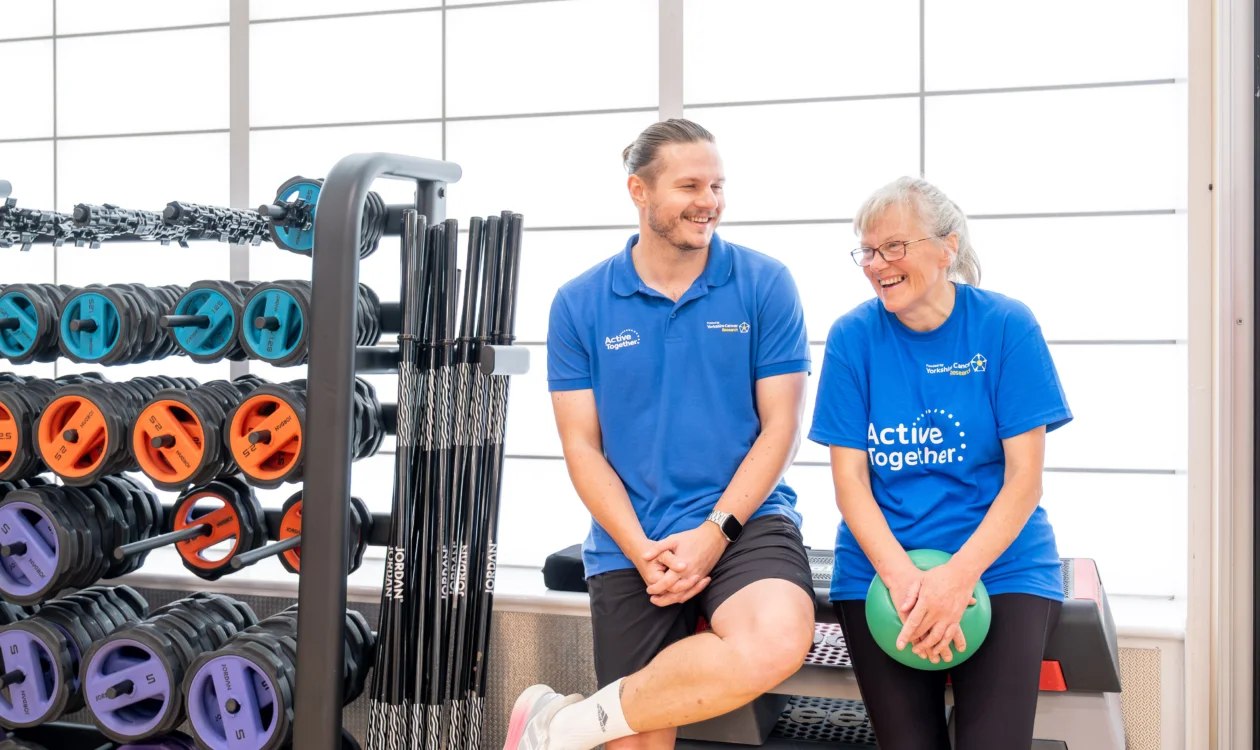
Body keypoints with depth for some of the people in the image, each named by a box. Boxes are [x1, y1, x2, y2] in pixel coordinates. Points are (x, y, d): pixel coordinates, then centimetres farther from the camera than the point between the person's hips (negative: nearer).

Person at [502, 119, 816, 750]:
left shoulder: (765, 285, -1)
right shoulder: (580, 305, 2)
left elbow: (780, 425, -2)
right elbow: (582, 445, 2)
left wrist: (714, 531, -14)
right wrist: (641, 550, -12)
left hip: (746, 521, 0)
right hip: (628, 544, 1)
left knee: (776, 643, -31)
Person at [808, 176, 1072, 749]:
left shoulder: (1006, 326, -4)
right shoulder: (852, 336, 0)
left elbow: (1025, 475, -7)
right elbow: (850, 477, -2)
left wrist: (959, 574, -19)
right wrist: (902, 576, -17)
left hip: (999, 561, -1)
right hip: (880, 563, 1)